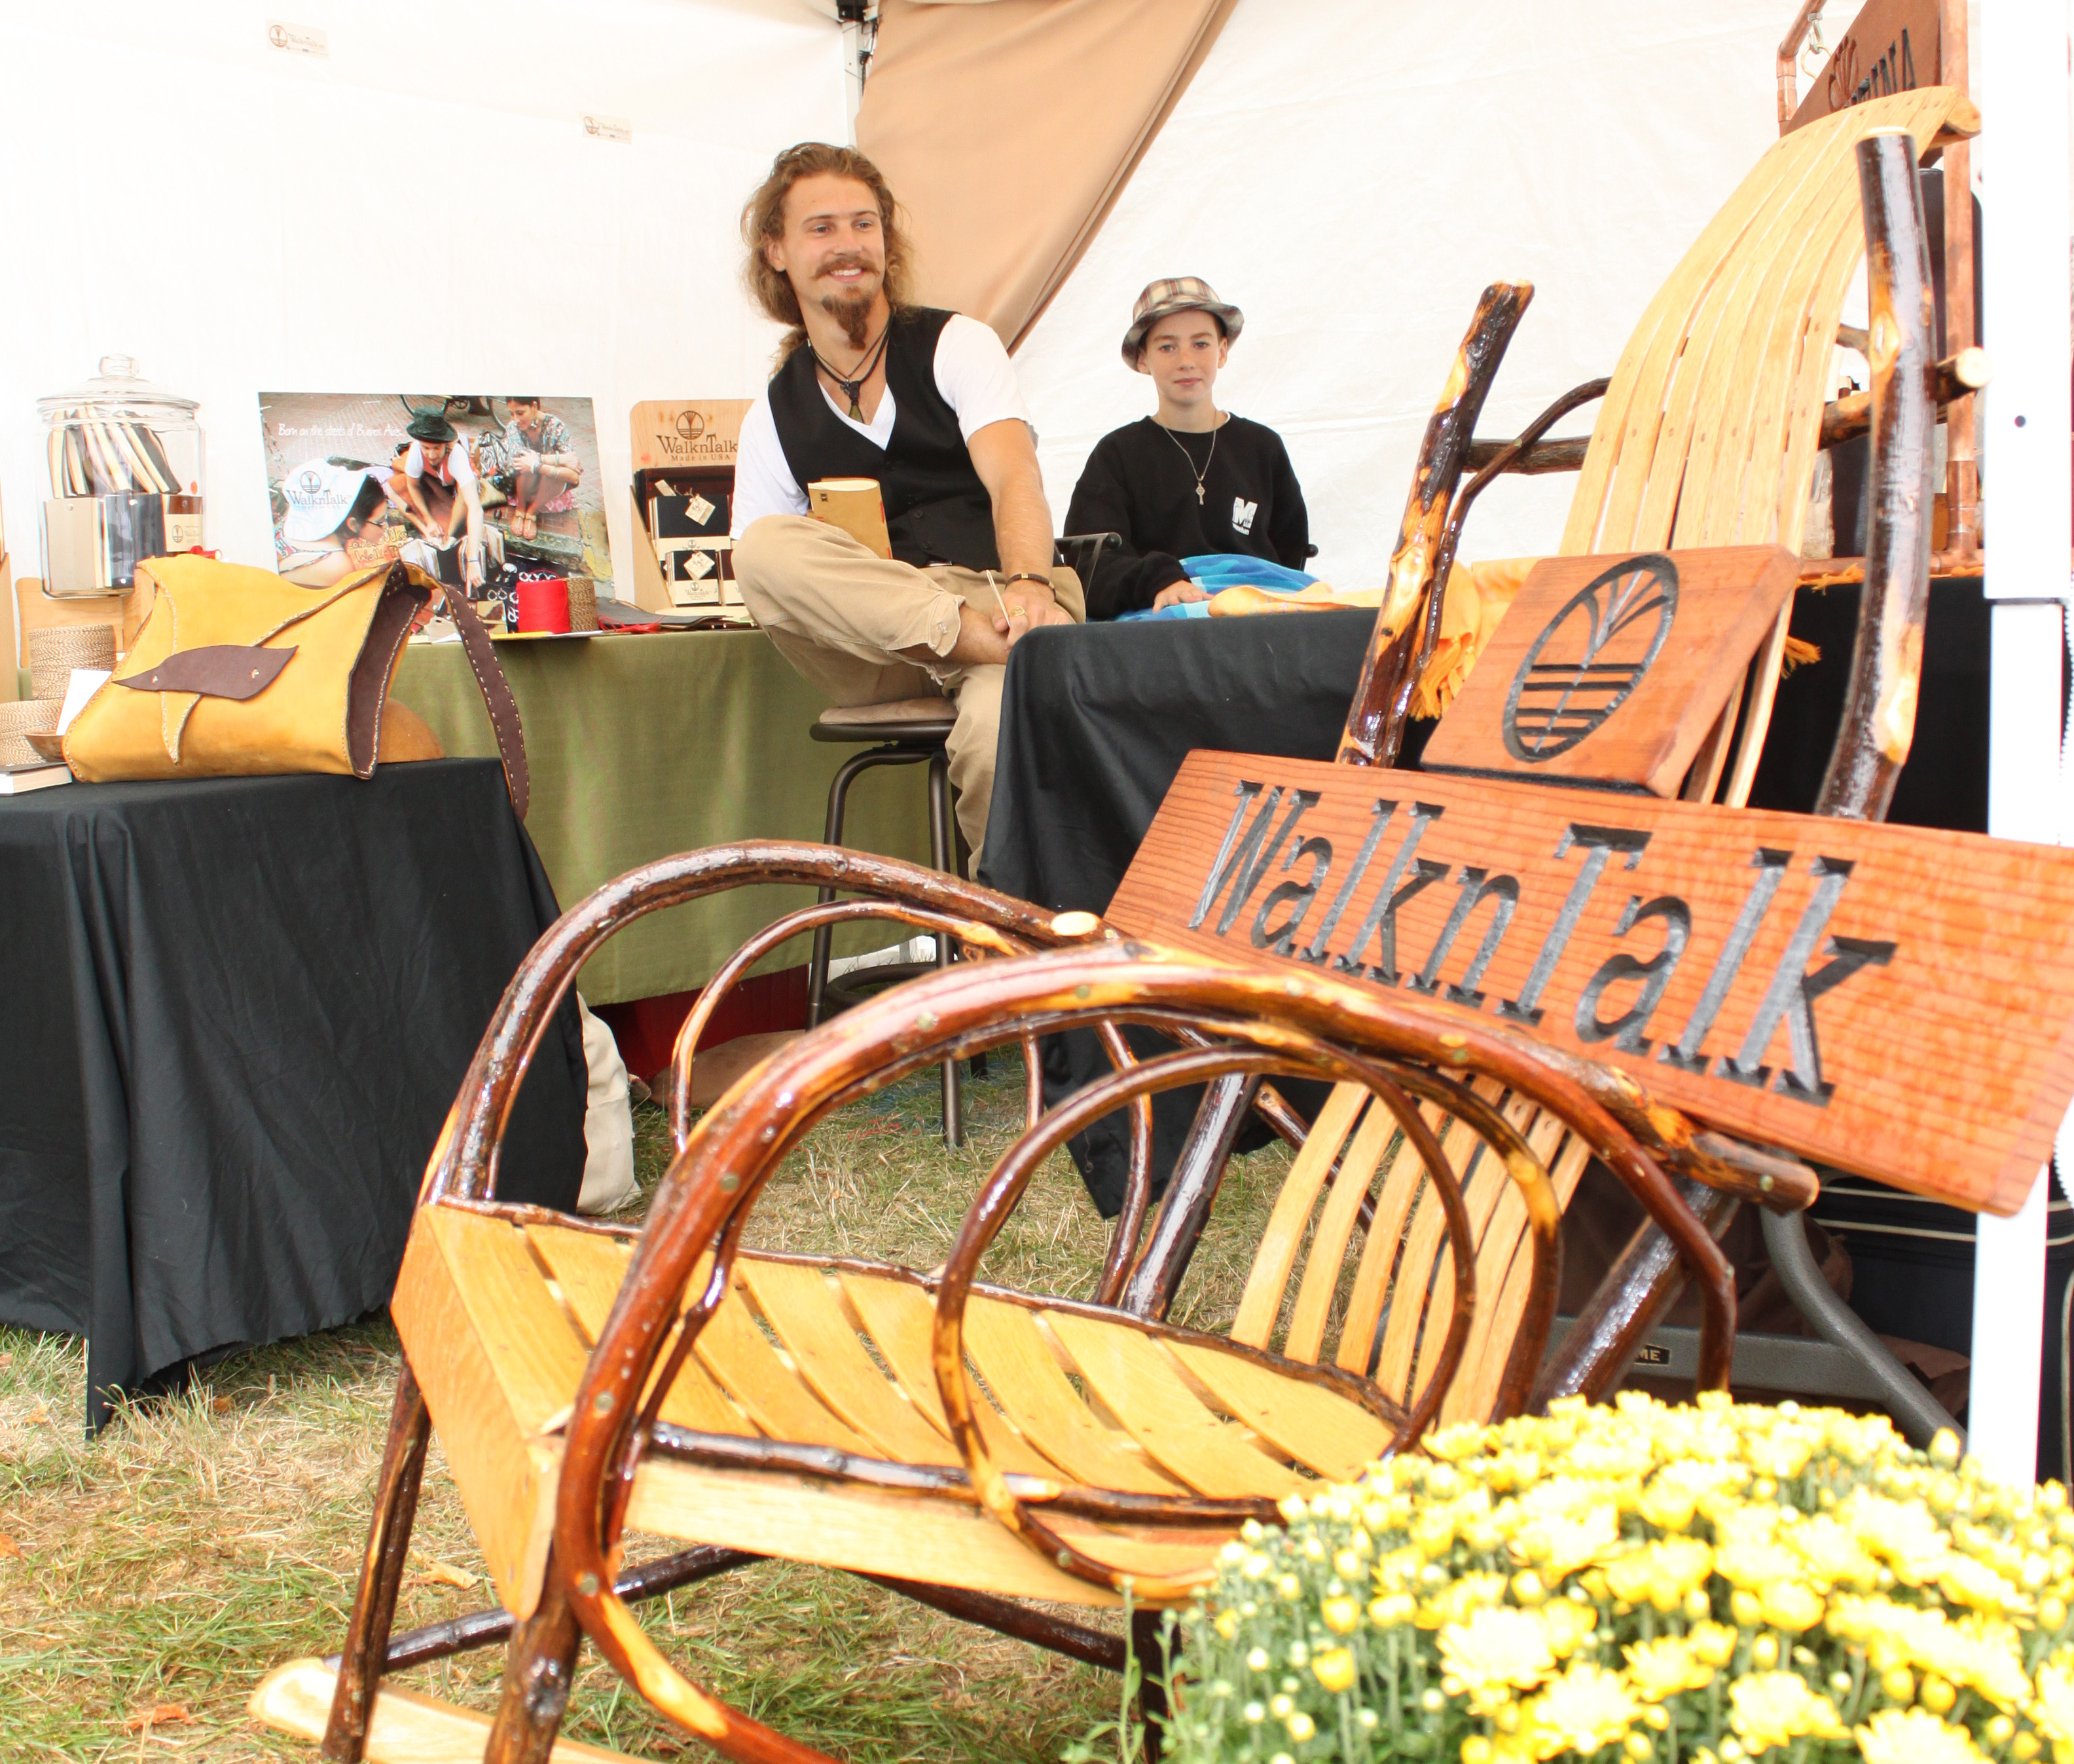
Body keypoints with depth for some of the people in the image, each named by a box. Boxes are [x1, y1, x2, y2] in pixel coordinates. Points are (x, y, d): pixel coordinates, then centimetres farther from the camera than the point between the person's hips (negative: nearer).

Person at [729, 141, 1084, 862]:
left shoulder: (956, 344, 8)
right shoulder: (772, 417, 16)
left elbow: (1014, 483, -10)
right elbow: (759, 583, 9)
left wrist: (1029, 585, -32)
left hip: (997, 594, -2)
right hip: (876, 651, 2)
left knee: (997, 725, -37)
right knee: (766, 548, -27)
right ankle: (990, 640, -36)